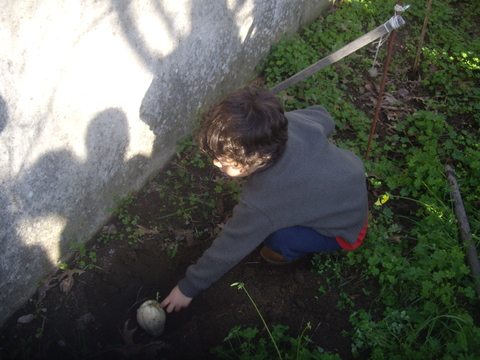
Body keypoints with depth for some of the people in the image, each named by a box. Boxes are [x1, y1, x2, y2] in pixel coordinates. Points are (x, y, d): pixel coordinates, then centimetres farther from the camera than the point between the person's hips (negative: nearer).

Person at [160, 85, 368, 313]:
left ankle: (293, 252, 9)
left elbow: (227, 251, -25)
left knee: (277, 238, -26)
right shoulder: (290, 120, -25)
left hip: (347, 227, -7)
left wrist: (188, 288, -9)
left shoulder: (260, 204, -39)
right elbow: (325, 120, -1)